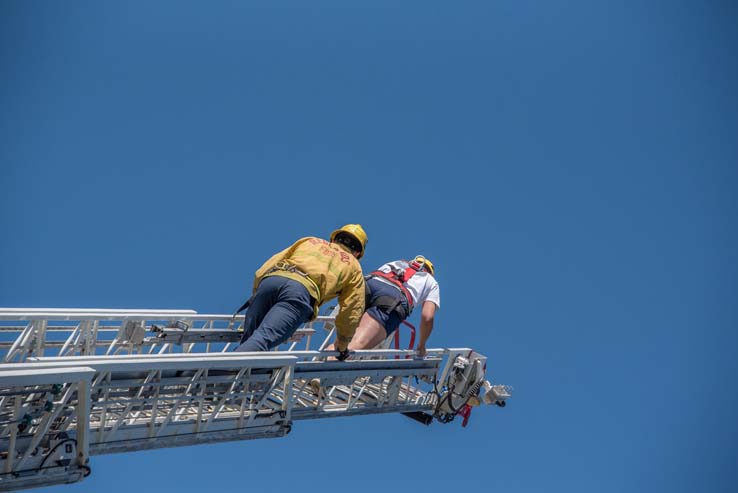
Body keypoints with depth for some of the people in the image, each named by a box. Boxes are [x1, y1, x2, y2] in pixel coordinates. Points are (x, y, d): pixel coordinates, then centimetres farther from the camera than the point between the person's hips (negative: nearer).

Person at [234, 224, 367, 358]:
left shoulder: (309, 241, 38)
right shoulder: (354, 267, 32)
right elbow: (351, 311, 29)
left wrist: (256, 296, 39)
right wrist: (342, 347, 42)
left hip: (269, 279, 4)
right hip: (303, 289, -3)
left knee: (248, 339, 11)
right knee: (262, 339, -17)